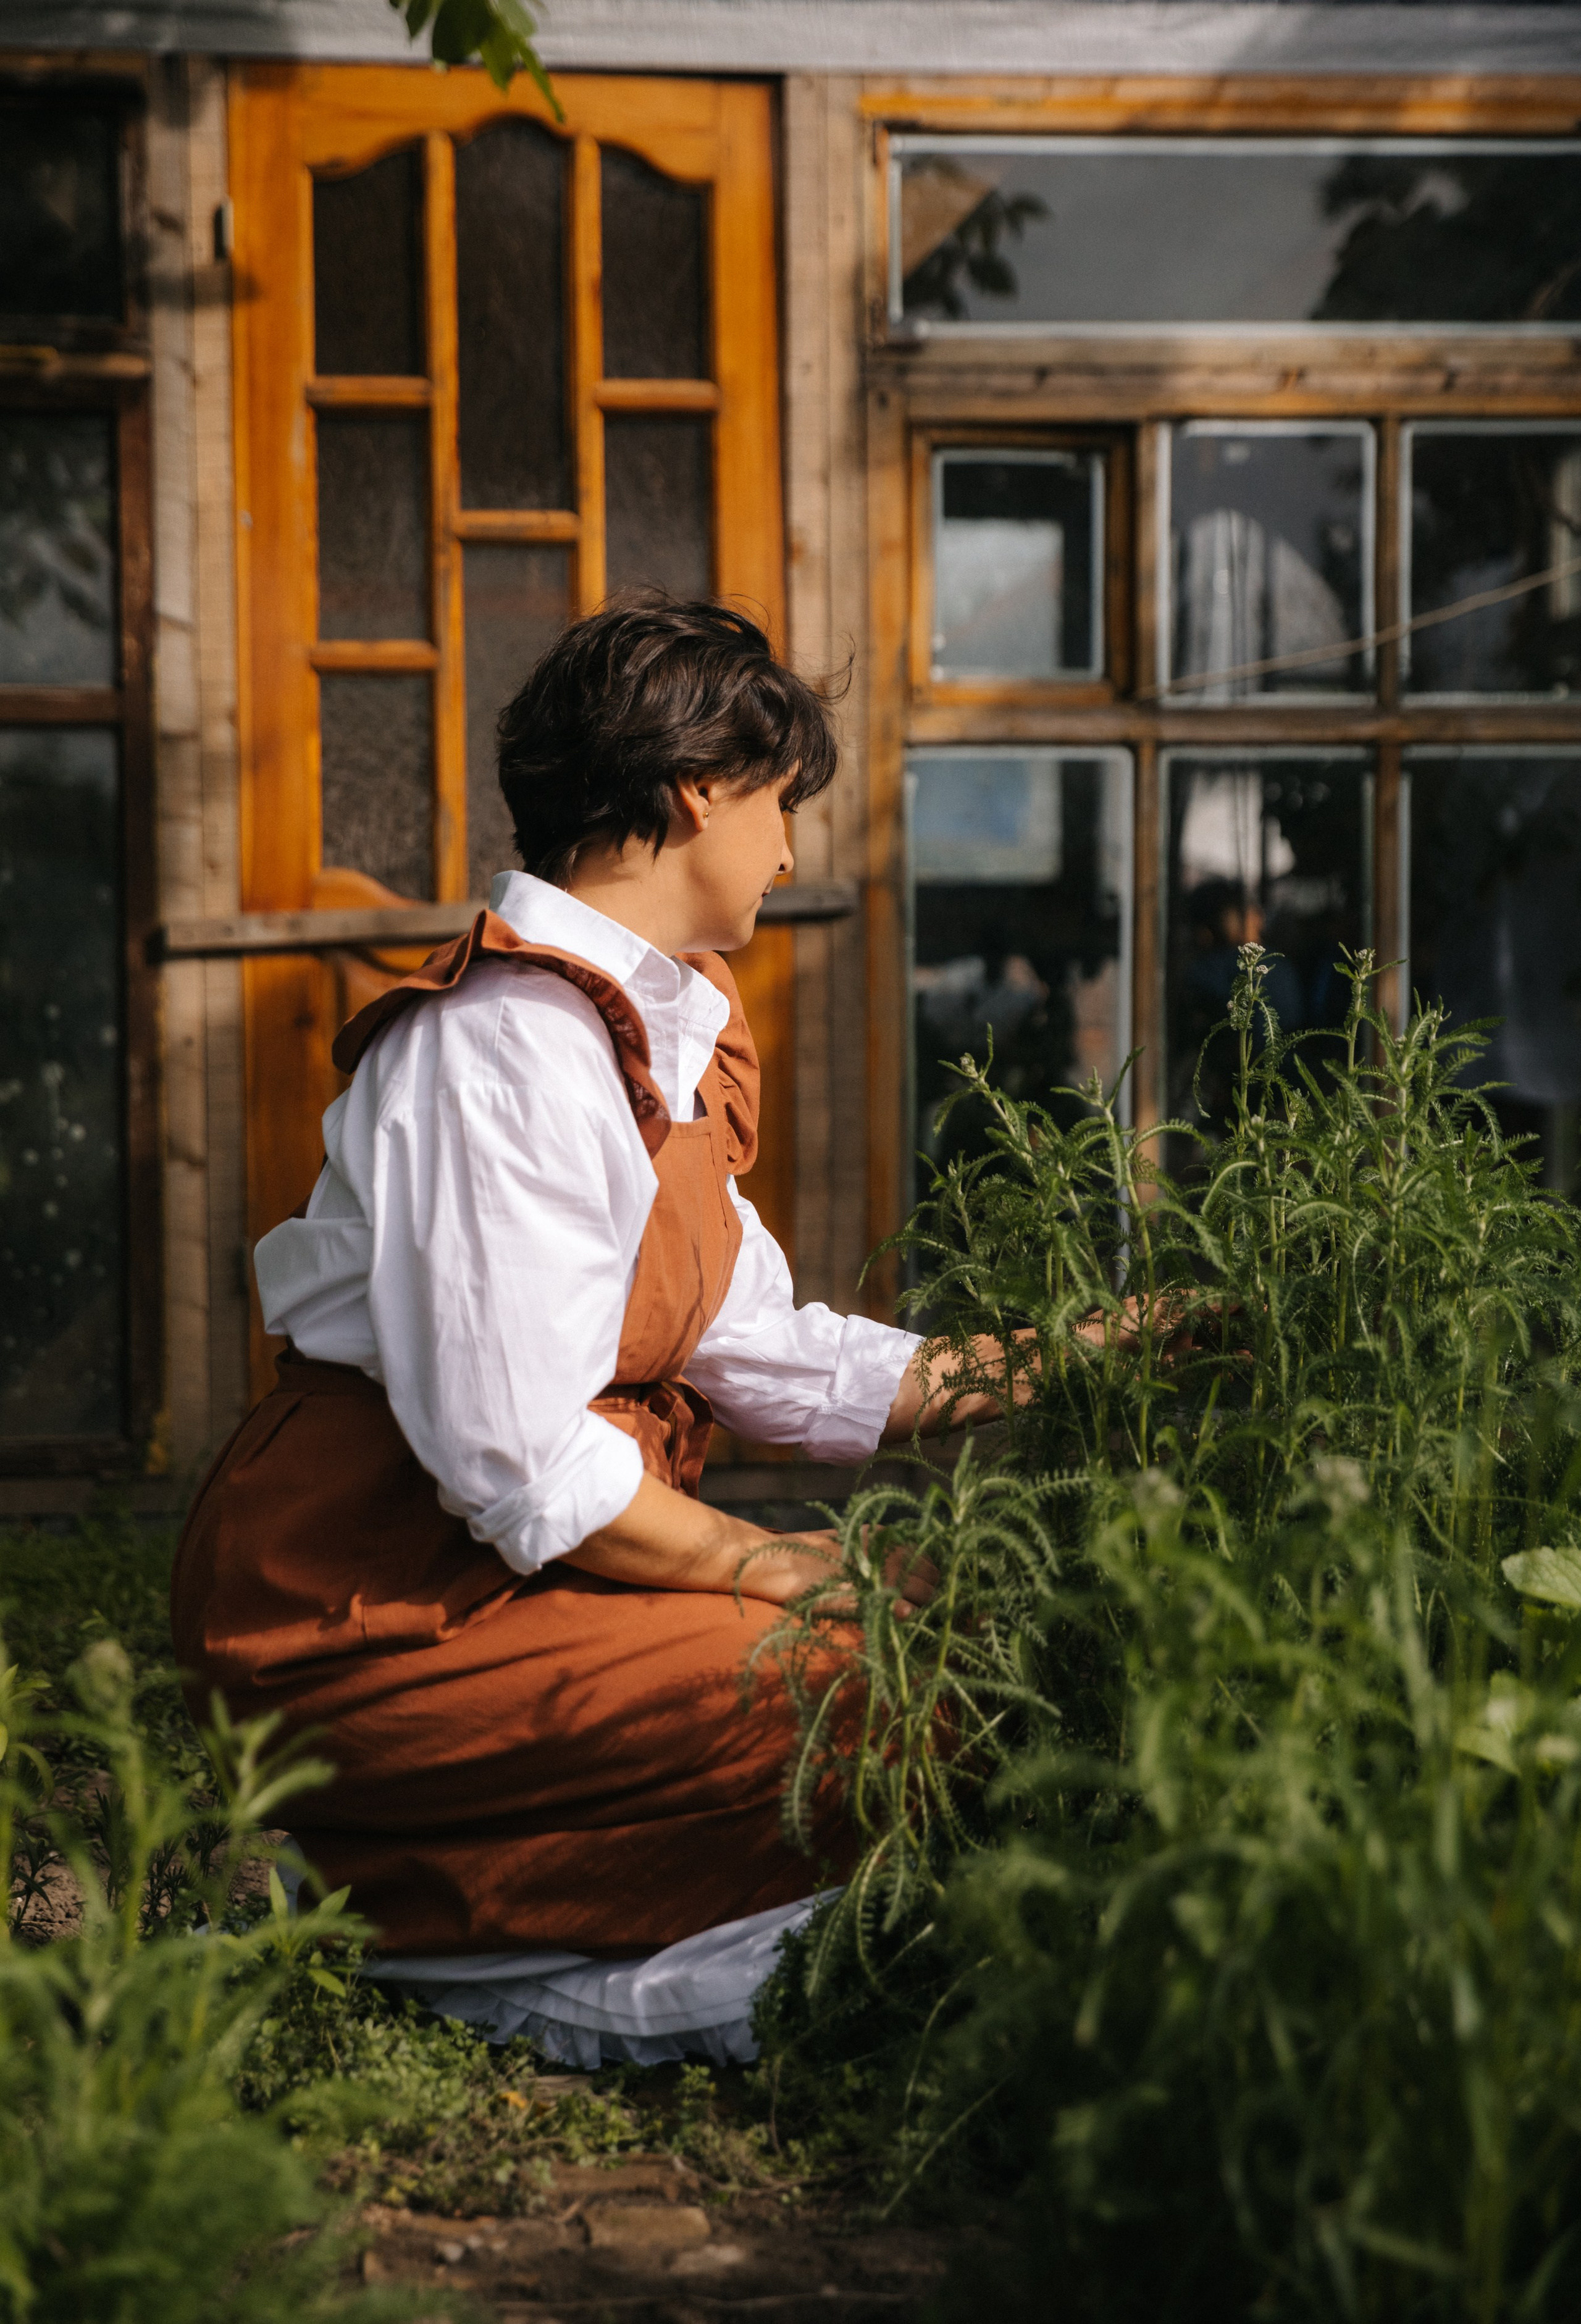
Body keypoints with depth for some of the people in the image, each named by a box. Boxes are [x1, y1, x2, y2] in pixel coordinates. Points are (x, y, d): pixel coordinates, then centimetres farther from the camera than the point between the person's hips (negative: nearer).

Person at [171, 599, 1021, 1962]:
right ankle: (382, 1890, -8)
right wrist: (784, 1568, -10)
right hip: (368, 1612, -10)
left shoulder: (662, 1029, 13)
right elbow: (520, 1465, -22)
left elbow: (760, 1351, 11)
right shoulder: (511, 1045, -18)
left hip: (509, 1568, 10)